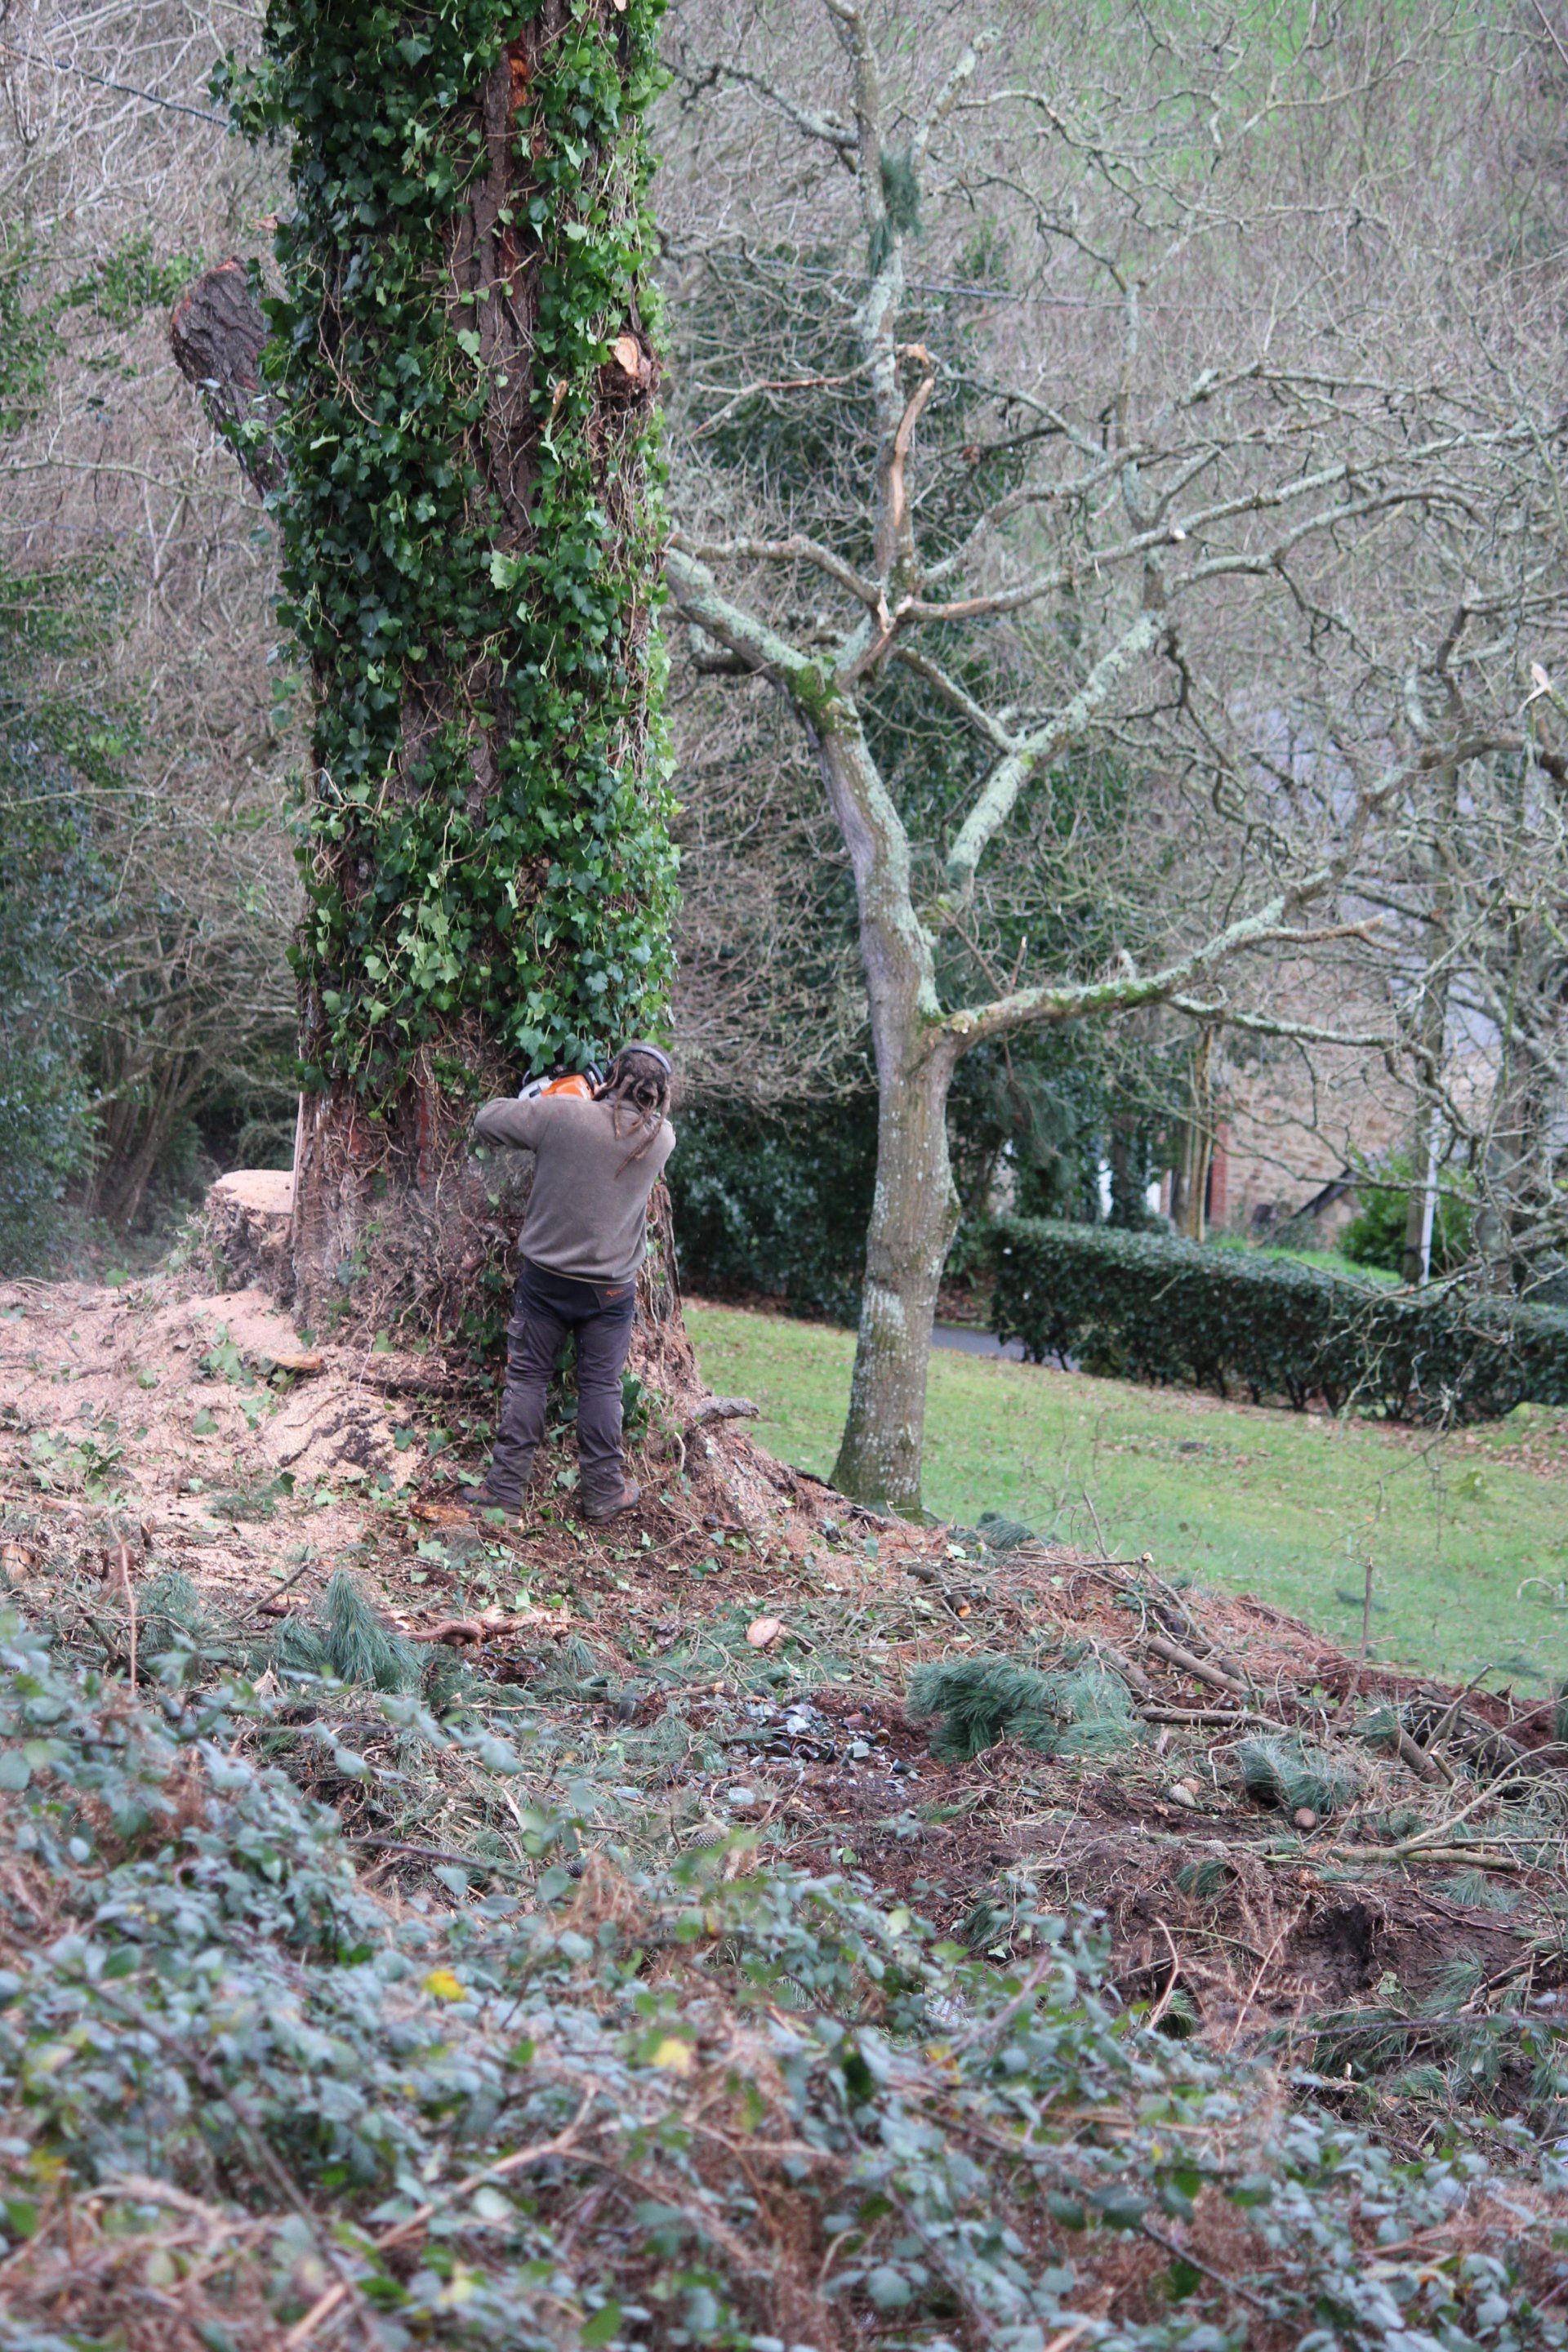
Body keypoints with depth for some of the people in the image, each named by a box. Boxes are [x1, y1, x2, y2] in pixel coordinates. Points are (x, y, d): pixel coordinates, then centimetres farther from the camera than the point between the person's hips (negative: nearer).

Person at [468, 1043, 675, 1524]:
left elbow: (485, 1122, -8)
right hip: (611, 1288, 1)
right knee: (601, 1386, 12)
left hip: (546, 1280, -1)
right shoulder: (660, 1139, -8)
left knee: (526, 1378, 8)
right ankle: (602, 1490, 17)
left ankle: (504, 1490, 8)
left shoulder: (560, 1114, -16)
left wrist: (530, 1105, 10)